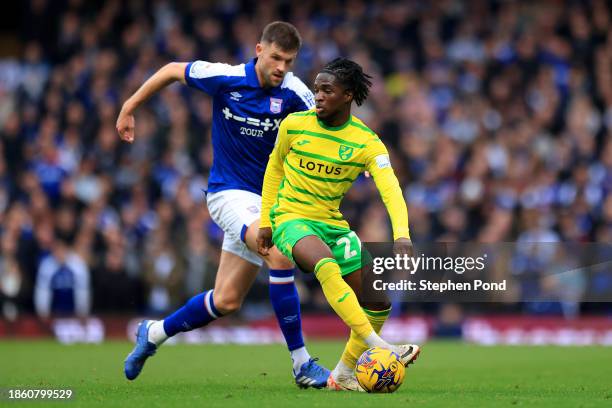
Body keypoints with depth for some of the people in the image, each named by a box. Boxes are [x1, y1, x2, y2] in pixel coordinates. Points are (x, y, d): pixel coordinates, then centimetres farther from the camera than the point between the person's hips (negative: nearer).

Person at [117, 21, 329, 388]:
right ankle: (302, 364, -27)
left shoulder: (293, 92, -9)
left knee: (226, 301, 7)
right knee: (280, 253, -31)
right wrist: (130, 108, 11)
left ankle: (154, 334, 35)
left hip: (265, 199, 4)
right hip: (229, 193, -4)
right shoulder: (225, 78, -12)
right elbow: (173, 70, 5)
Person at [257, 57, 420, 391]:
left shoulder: (366, 143, -8)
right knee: (327, 266, -36)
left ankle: (342, 375, 14)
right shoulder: (294, 125, -6)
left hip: (333, 223, 4)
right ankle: (379, 347, -43)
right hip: (291, 217, -4)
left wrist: (402, 236, -38)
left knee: (379, 299, -3)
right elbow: (275, 166, 11)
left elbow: (390, 191, -20)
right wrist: (265, 222, 10)